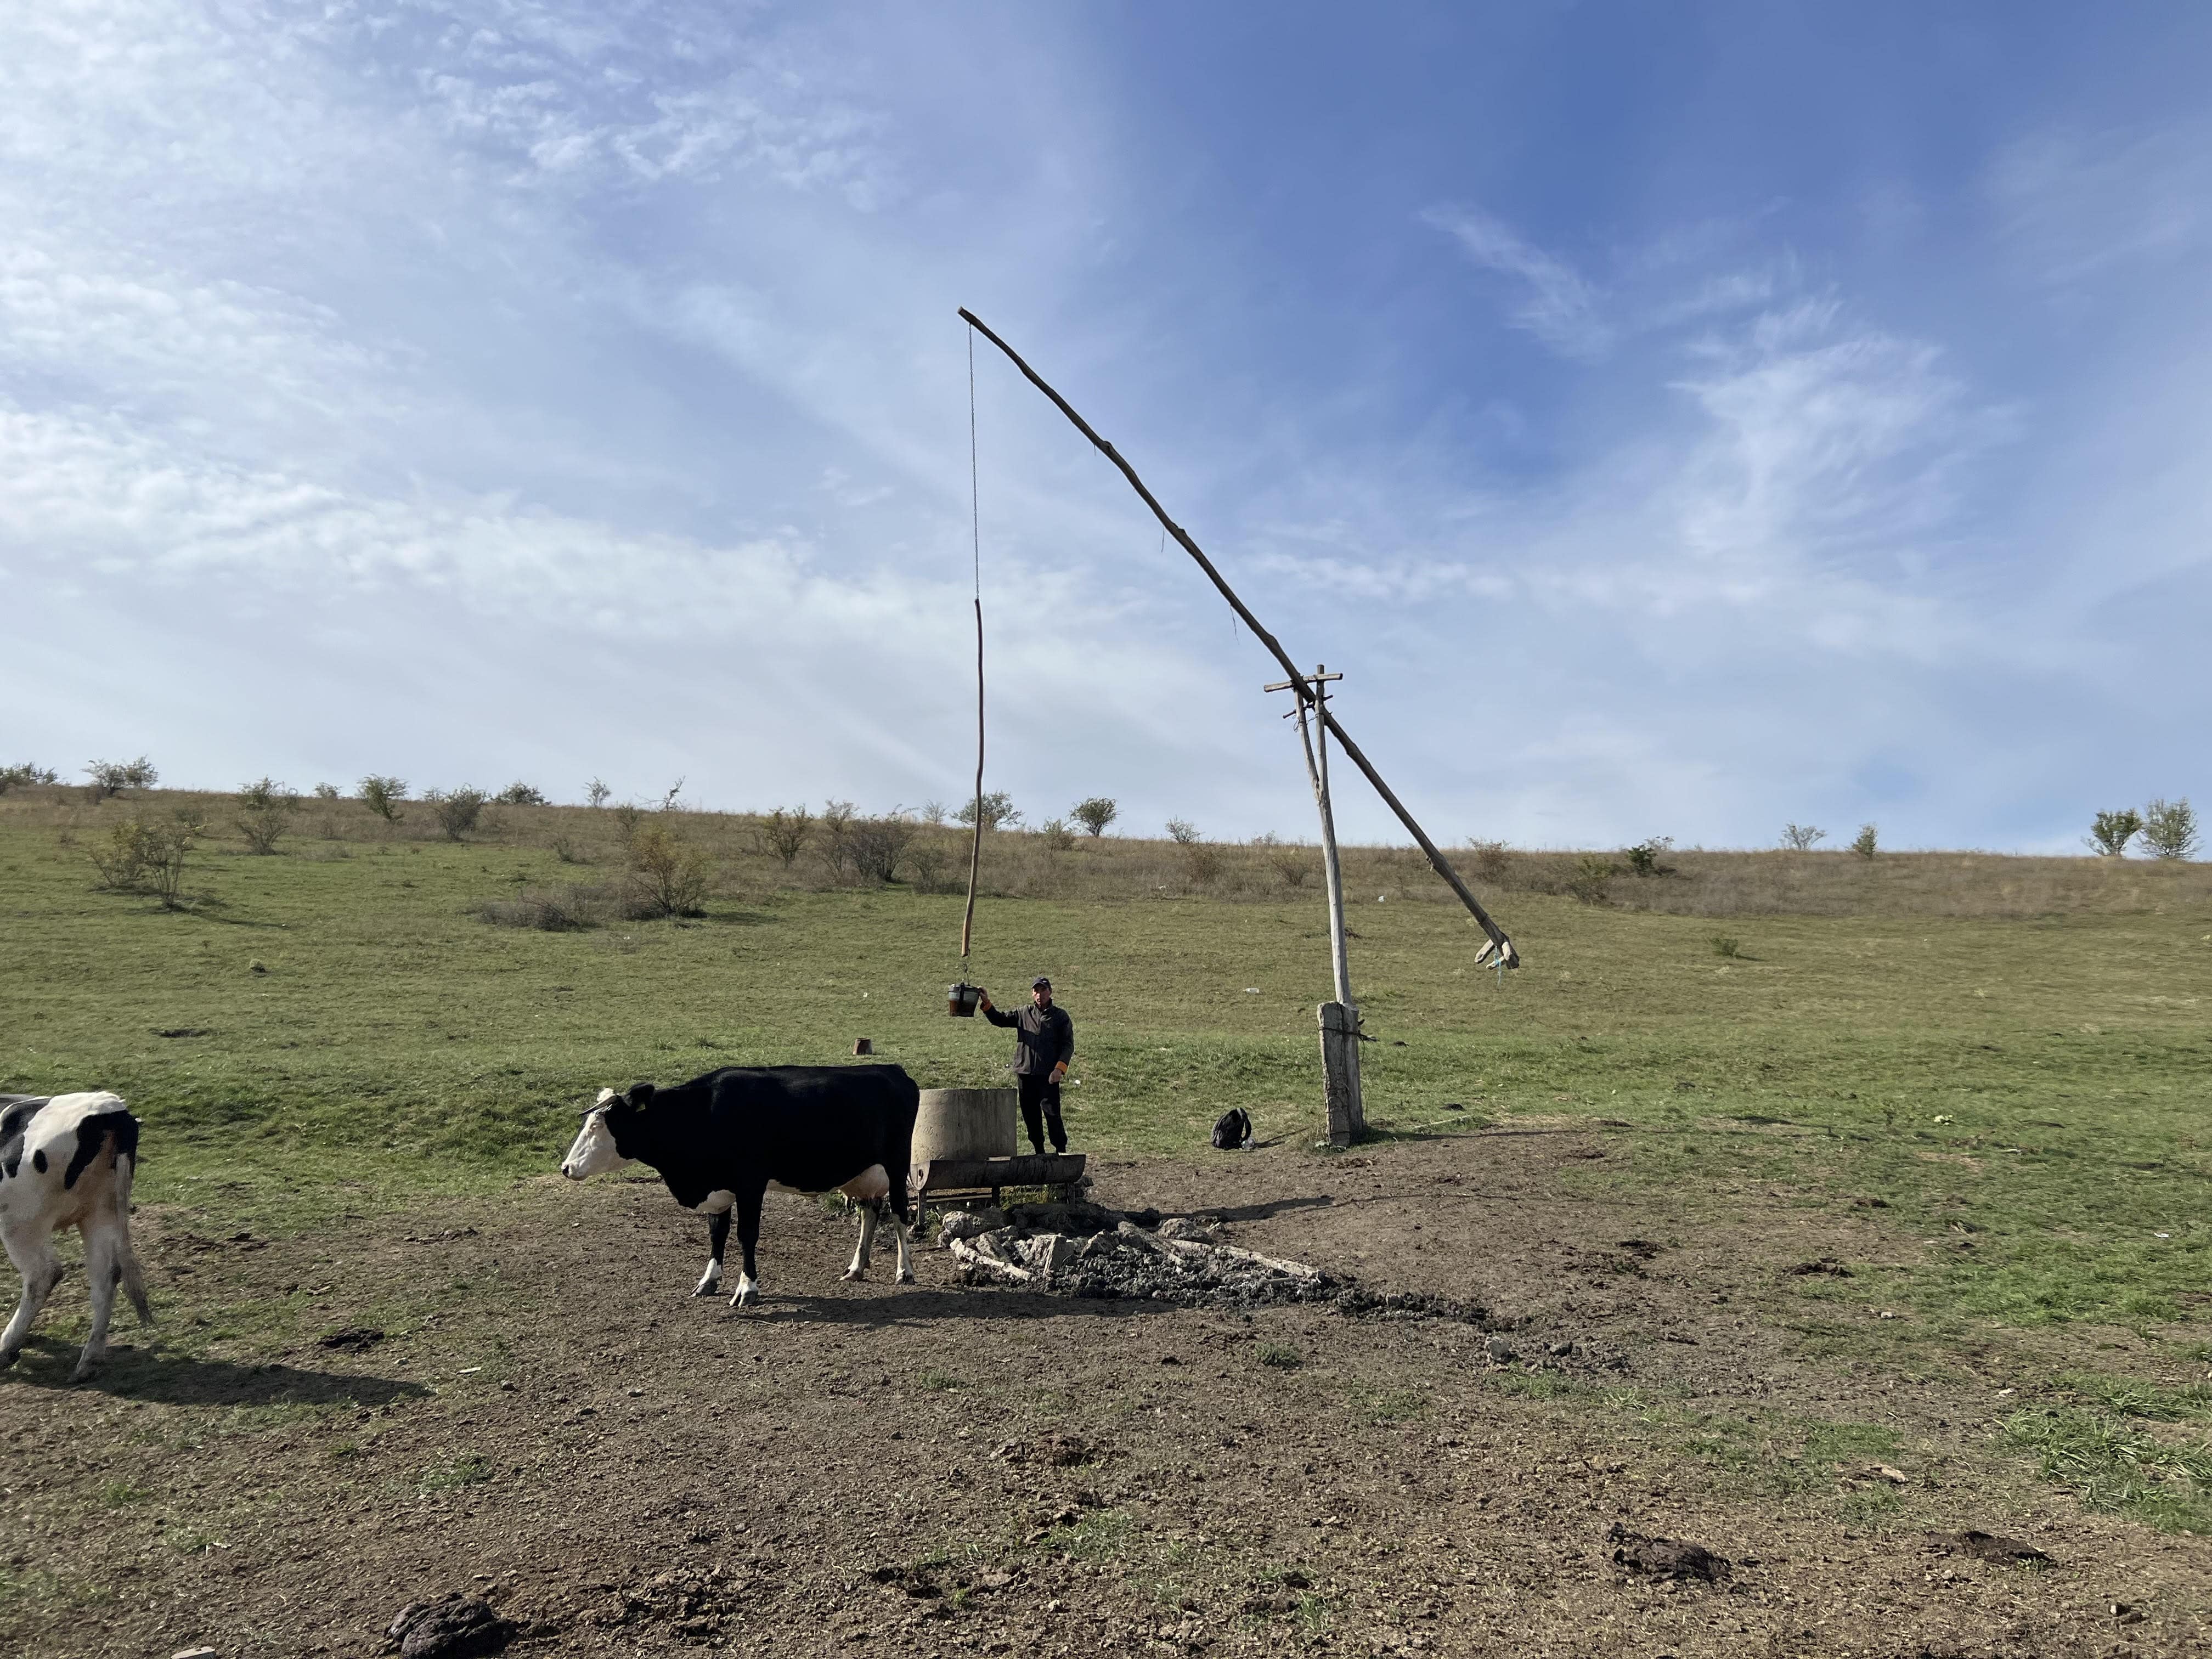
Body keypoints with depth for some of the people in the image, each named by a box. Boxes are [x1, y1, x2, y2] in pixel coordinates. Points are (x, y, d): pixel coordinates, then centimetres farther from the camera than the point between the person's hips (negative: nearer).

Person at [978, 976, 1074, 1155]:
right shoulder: (1023, 1014, 14)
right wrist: (986, 1003, -6)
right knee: (1030, 1116, 8)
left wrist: (1060, 1068, -13)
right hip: (1025, 1074, 4)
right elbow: (998, 1019, 11)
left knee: (1052, 1113, -11)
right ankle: (1039, 1153, 18)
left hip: (1049, 1075, -4)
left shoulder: (1060, 1016, 5)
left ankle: (1061, 1151, -3)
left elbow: (1068, 1045, 1)